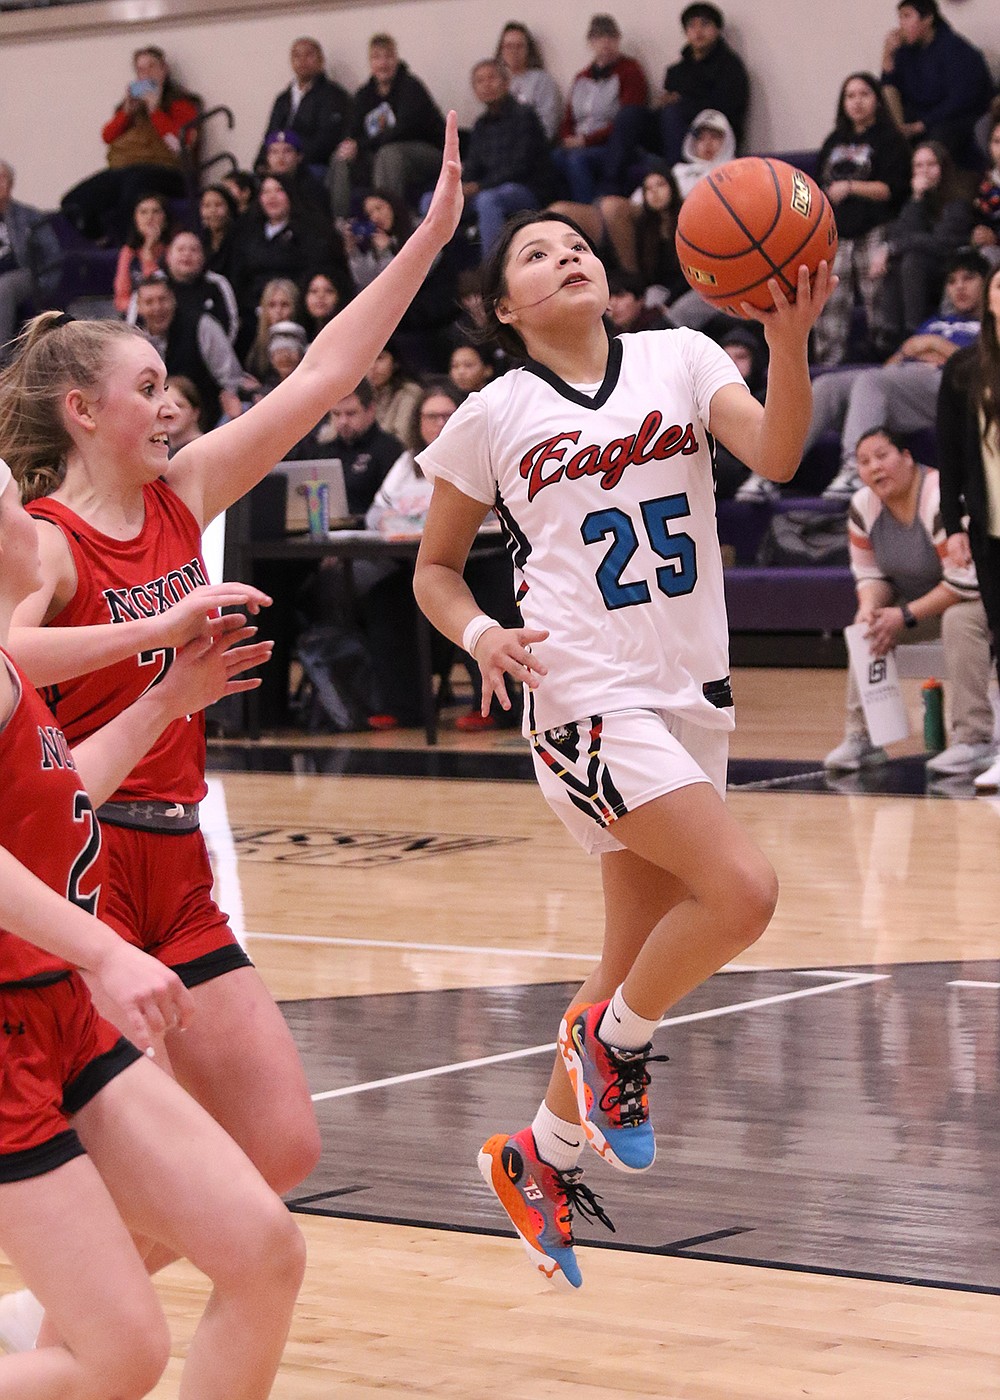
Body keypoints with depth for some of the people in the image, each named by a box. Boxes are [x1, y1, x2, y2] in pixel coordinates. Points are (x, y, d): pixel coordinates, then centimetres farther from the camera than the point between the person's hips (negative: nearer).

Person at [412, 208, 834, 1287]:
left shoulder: (679, 359, 6)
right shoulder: (493, 417, 1)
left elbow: (776, 454, -10)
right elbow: (434, 570, 11)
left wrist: (789, 339, -26)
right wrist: (479, 635, -9)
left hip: (690, 694, 5)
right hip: (585, 698, -5)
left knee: (642, 955, 11)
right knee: (742, 890, -22)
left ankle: (537, 1158, 29)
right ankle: (613, 1039, 3)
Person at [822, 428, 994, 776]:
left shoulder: (941, 502, -30)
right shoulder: (863, 506, -6)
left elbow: (966, 582, -31)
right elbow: (869, 574, 3)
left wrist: (906, 616, -29)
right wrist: (870, 607, -20)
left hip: (980, 598, -8)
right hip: (922, 602, 8)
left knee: (959, 619, -36)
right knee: (868, 627, -10)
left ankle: (973, 740, -34)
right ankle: (861, 737, -6)